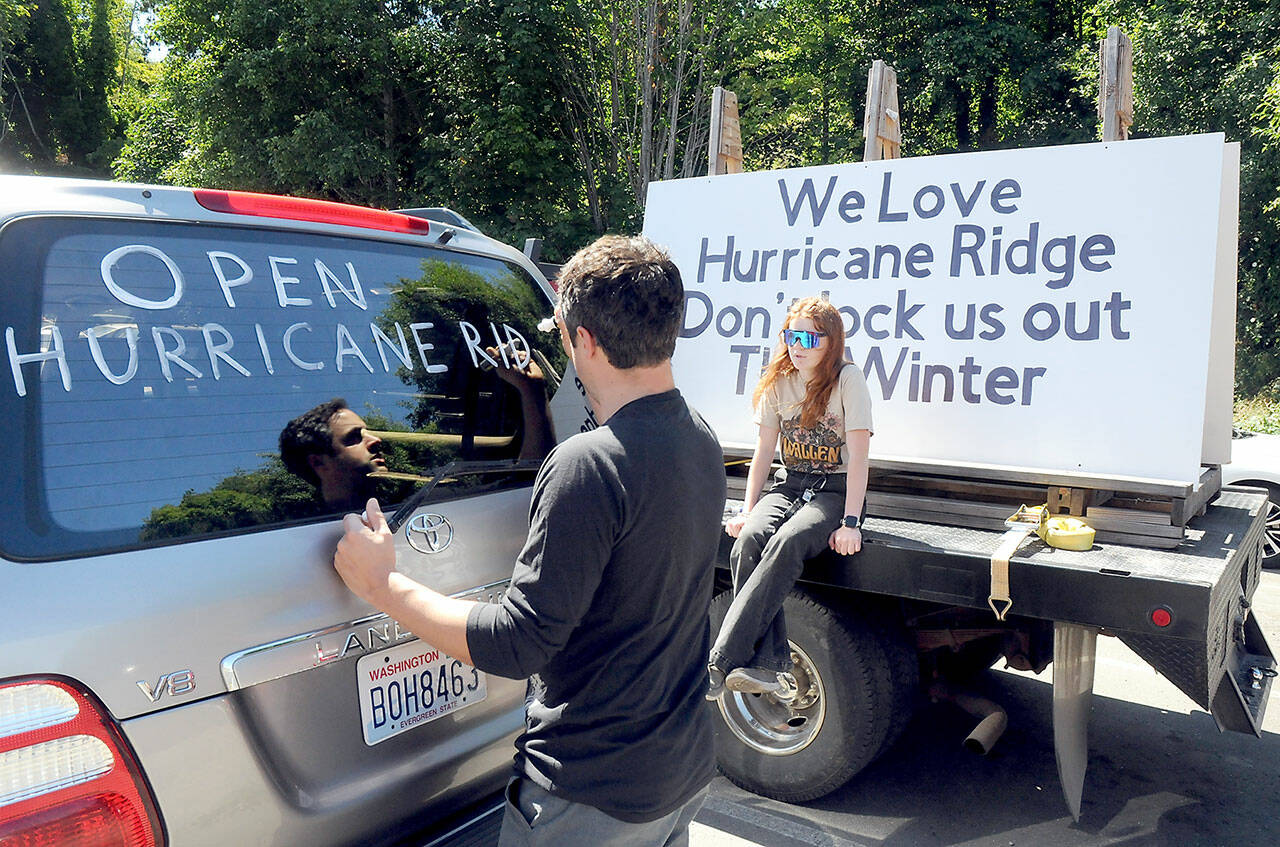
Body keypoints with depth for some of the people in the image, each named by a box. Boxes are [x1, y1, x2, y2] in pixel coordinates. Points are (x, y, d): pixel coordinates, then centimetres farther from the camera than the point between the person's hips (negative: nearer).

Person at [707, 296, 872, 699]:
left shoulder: (848, 380, -7)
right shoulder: (779, 381, 8)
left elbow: (857, 458, -12)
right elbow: (764, 450, 8)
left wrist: (850, 522, -19)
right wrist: (747, 511, -2)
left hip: (836, 491, -4)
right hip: (790, 485, 4)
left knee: (787, 542, -34)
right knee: (748, 539, -29)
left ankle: (718, 664, -37)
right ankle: (770, 667, -31)